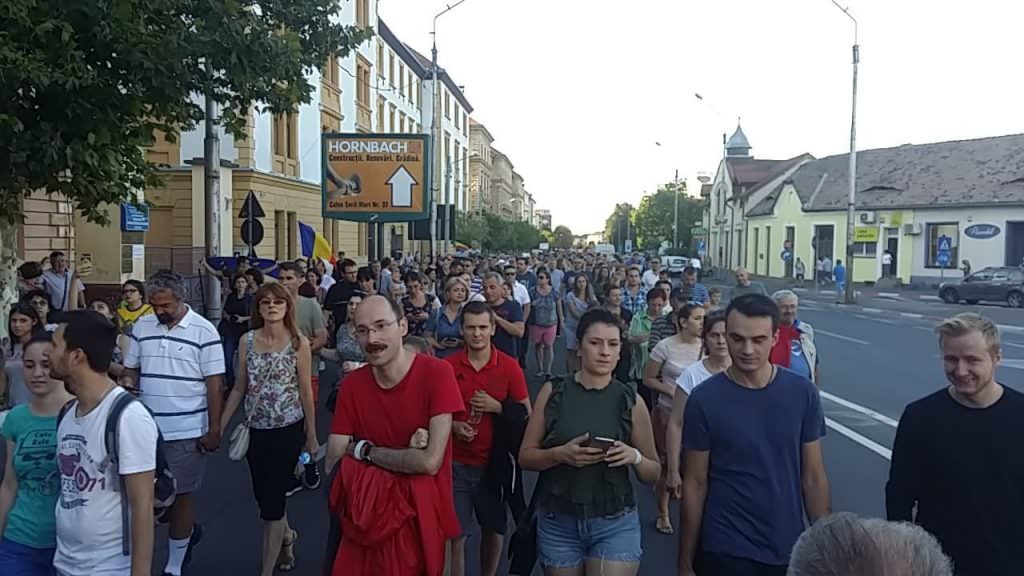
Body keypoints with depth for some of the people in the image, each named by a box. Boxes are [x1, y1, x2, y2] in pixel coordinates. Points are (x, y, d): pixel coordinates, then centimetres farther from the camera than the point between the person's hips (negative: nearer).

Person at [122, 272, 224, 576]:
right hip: (147, 428, 5)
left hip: (186, 431, -5)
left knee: (179, 494, 5)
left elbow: (214, 383, -9)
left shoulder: (204, 331, -10)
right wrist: (127, 381, -11)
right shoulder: (141, 326, 4)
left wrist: (214, 429, -10)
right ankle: (188, 530, 43)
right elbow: (131, 369, 14)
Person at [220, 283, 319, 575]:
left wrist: (312, 435, -2)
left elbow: (306, 391, -4)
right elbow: (239, 388, 7)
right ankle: (286, 536, 46)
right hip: (255, 429, 4)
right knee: (262, 494, 17)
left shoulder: (299, 343, -8)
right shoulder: (247, 340, 1)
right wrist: (220, 426, 5)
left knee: (273, 499, -1)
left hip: (288, 429, -4)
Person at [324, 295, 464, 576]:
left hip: (420, 518, -3)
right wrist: (406, 453, -20)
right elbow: (334, 465, -8)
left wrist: (364, 450, -11)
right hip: (366, 516, 3)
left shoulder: (437, 372, -17)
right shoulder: (352, 384, -3)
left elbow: (430, 462, -23)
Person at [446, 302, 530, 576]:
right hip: (456, 463, 0)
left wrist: (496, 407, -16)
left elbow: (526, 415, -1)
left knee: (495, 531, 15)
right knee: (456, 536, 3)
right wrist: (453, 426, -13)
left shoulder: (510, 366, -6)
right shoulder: (448, 365, -5)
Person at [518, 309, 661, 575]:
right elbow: (525, 456, -1)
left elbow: (654, 472, 5)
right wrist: (559, 454, -19)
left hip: (616, 524, 0)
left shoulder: (630, 400, -2)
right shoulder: (553, 392, -3)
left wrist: (635, 457, -16)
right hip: (558, 523, 1)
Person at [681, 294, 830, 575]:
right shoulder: (704, 399, -12)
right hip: (726, 550, -2)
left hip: (790, 547, 3)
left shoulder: (803, 393, -6)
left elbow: (813, 476, 1)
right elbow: (696, 483, -6)